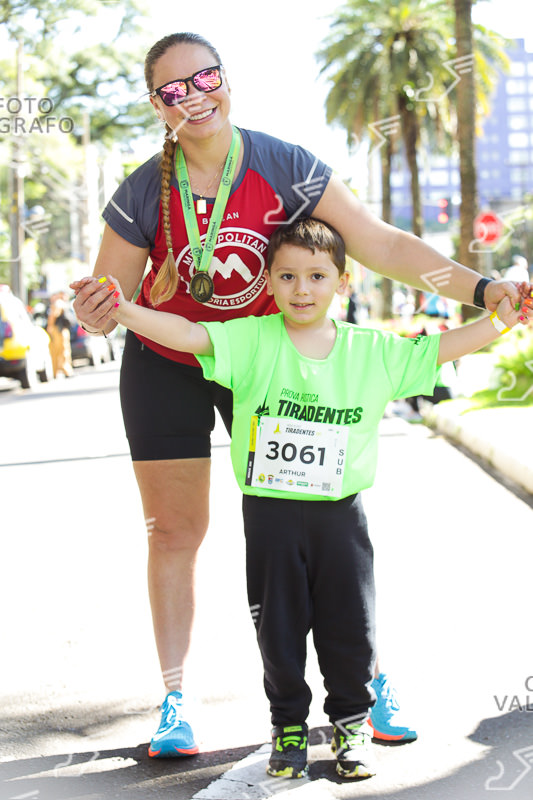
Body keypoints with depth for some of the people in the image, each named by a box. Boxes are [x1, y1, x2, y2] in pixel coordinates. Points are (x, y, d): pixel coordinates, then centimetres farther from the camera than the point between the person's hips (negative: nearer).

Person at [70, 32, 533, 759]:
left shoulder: (283, 168, -18)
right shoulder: (143, 194, -18)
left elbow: (380, 243, -18)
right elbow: (108, 303, -11)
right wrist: (96, 315, -37)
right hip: (166, 369, 0)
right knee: (174, 531, 3)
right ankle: (174, 701, 13)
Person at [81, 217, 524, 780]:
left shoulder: (371, 351, 1)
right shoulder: (254, 340, -4)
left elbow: (438, 349, 5)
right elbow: (188, 335, -14)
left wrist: (499, 320, -3)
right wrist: (123, 311, -26)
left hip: (340, 514, 1)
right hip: (269, 513, -1)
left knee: (349, 626, 7)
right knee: (278, 626, 9)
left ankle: (351, 722, 26)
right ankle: (288, 724, 26)